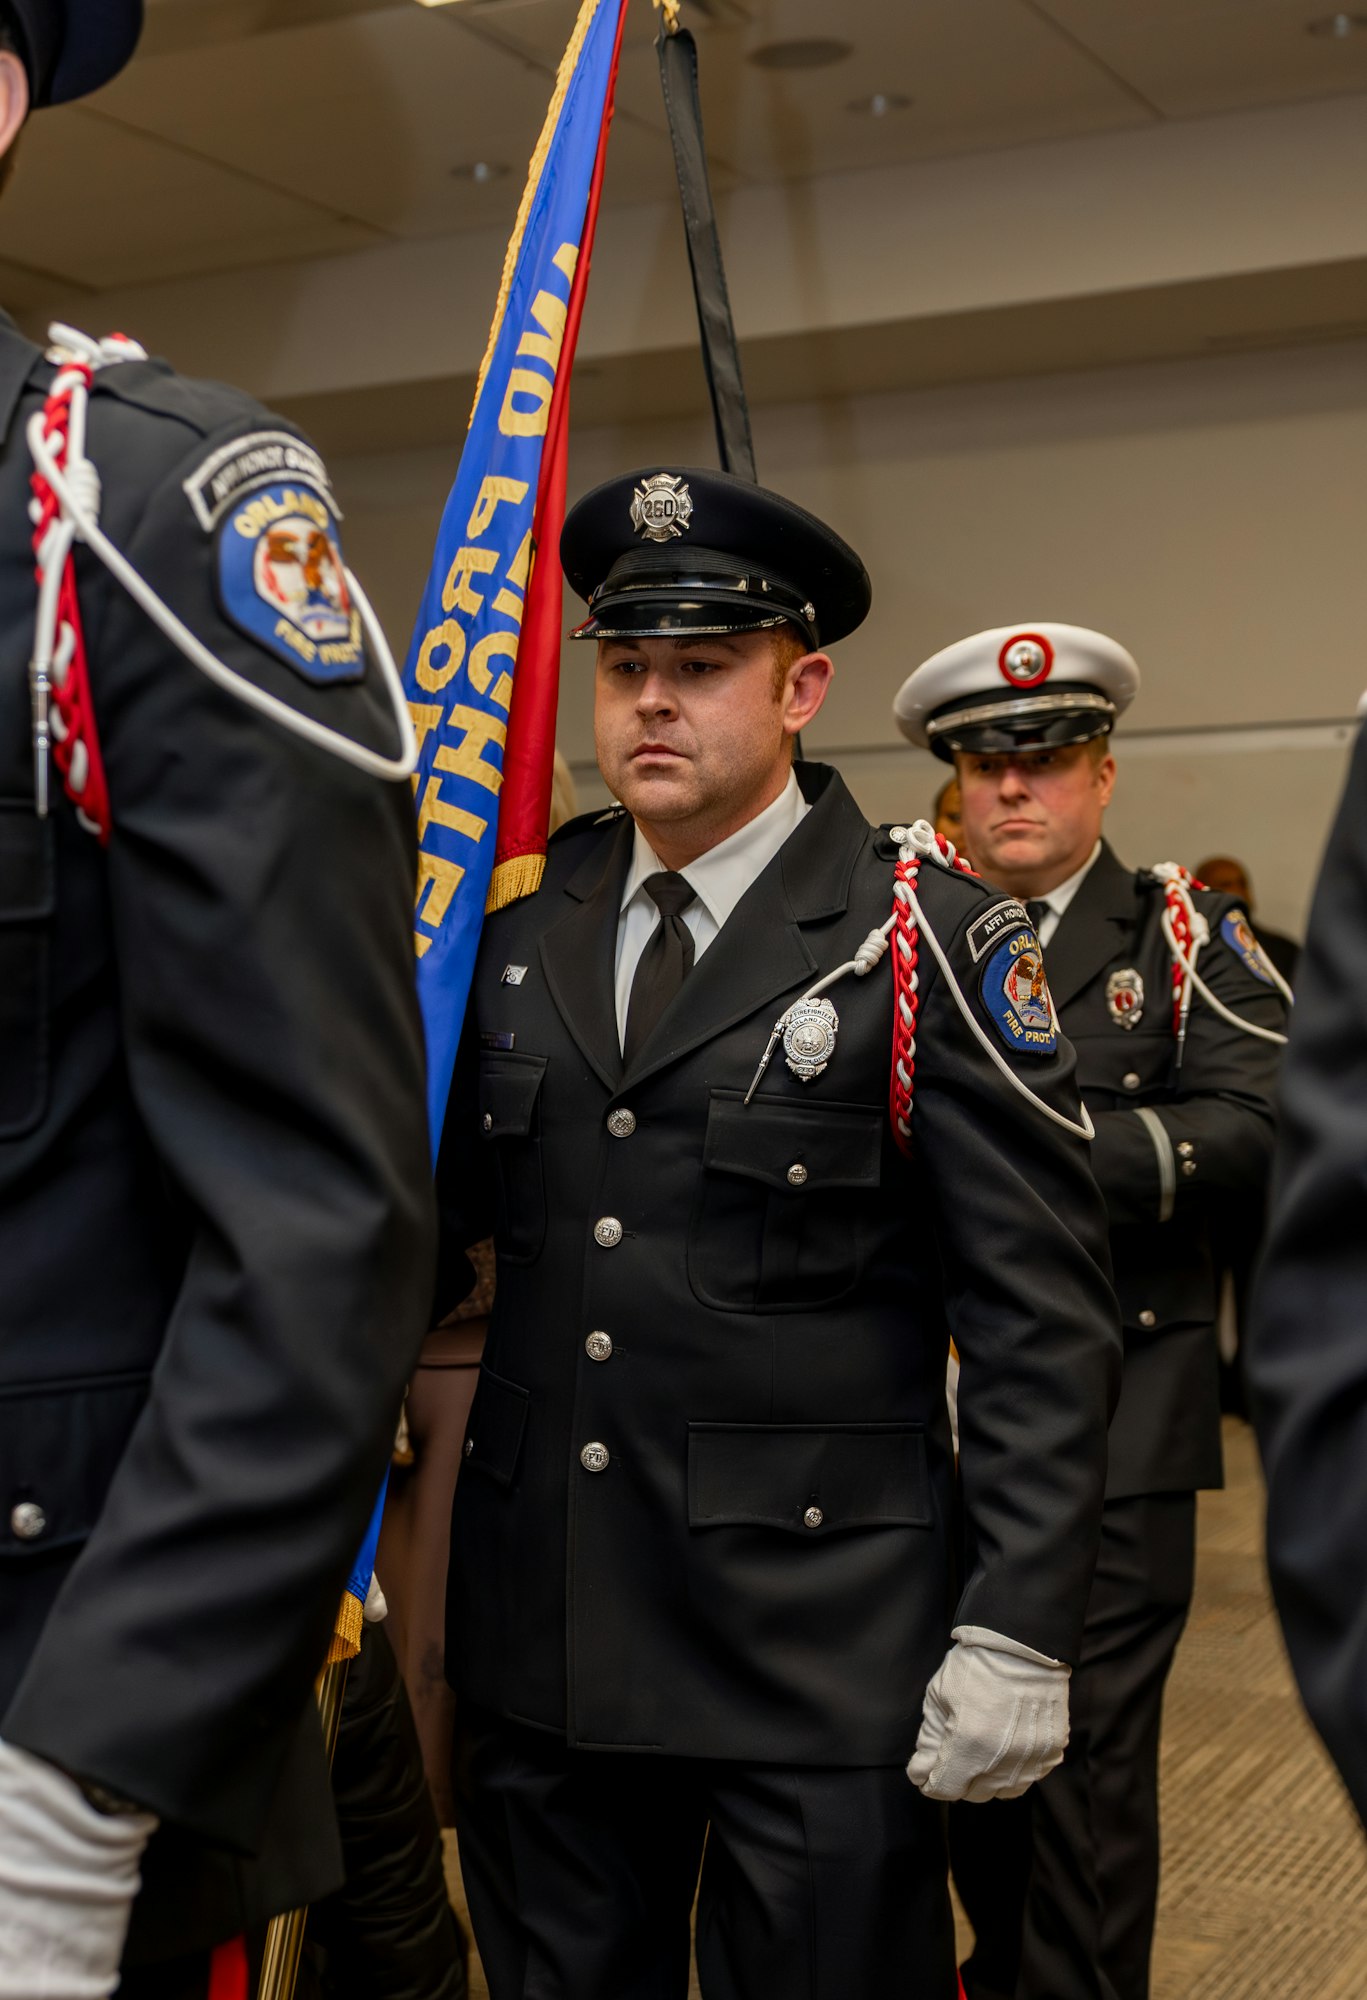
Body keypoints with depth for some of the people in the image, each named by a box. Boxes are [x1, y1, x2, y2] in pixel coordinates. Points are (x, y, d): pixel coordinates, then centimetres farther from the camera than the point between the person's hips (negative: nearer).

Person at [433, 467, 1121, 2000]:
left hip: (818, 1641, -4)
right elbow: (440, 1207, 11)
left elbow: (1039, 1315, -8)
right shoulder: (519, 920, 6)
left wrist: (1018, 1633, -12)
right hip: (540, 1638, 5)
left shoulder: (925, 936, -7)